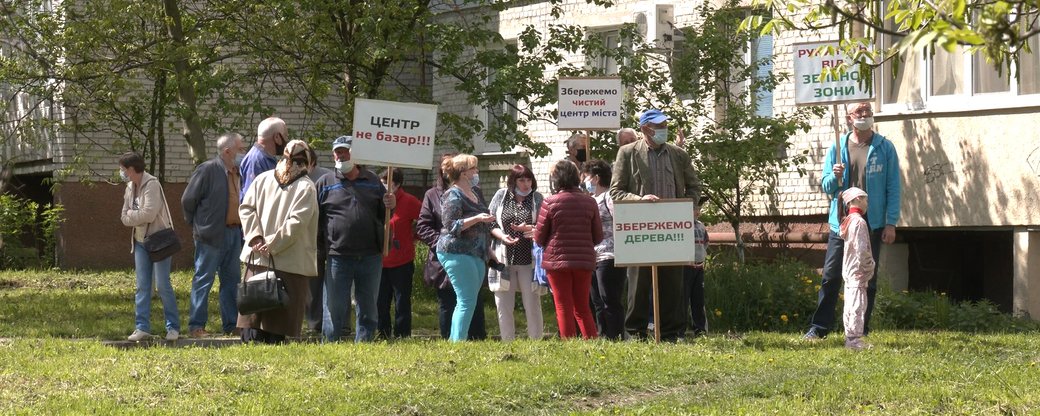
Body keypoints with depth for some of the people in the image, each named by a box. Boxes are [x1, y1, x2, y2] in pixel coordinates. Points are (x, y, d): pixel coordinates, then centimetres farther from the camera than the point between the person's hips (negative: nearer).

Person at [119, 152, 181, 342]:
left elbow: (149, 214, -24)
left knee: (163, 285, -6)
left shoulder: (151, 184, -15)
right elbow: (125, 217, 8)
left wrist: (131, 215, -8)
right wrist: (137, 217, -11)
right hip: (141, 241, 8)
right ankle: (142, 328, 7)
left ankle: (173, 327, 1)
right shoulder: (130, 188, 11)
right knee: (142, 286, 5)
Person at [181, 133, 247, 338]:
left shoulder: (238, 173, 8)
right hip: (211, 236, -7)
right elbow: (188, 200, -8)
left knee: (232, 280, 11)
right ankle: (196, 325, 2)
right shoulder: (207, 170, -11)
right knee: (203, 279, -2)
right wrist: (197, 224, -1)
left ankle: (231, 324, 19)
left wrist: (241, 226, 8)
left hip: (234, 233, 7)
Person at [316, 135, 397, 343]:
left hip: (370, 257, 2)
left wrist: (390, 206, -5)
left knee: (368, 309, 10)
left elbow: (383, 216, 18)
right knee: (334, 308, 1)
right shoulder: (325, 183, 5)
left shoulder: (373, 181, 11)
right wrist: (319, 250, -5)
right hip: (338, 257, -2)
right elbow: (315, 219, 4)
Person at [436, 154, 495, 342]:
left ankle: (454, 340, 12)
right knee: (467, 300, -14)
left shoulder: (473, 194, 19)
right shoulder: (453, 195, -10)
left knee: (466, 301, 8)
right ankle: (458, 342, -13)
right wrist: (477, 218, -22)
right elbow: (452, 226, -17)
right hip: (457, 253, -10)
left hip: (475, 254, 10)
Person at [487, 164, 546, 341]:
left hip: (529, 260, -1)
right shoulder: (501, 196, 5)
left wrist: (528, 229, -19)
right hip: (504, 258, 1)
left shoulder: (537, 198, 4)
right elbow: (490, 223, 7)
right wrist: (502, 236, -11)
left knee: (532, 304, 0)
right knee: (503, 305, 4)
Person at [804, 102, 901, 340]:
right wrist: (835, 177, -15)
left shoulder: (884, 148, 2)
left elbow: (894, 187, 1)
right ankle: (819, 327, 2)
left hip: (872, 224, -1)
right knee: (831, 276, -1)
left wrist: (891, 223, -6)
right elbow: (826, 186, 9)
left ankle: (861, 328, 11)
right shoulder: (838, 148, 7)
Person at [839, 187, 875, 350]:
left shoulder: (847, 221, 14)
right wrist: (870, 266, -9)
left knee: (850, 305, 13)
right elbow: (862, 250, -20)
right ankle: (854, 338, -10)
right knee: (858, 305, -9)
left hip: (848, 272, 10)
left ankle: (850, 337, 18)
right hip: (858, 273, -10)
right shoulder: (859, 222, -15)